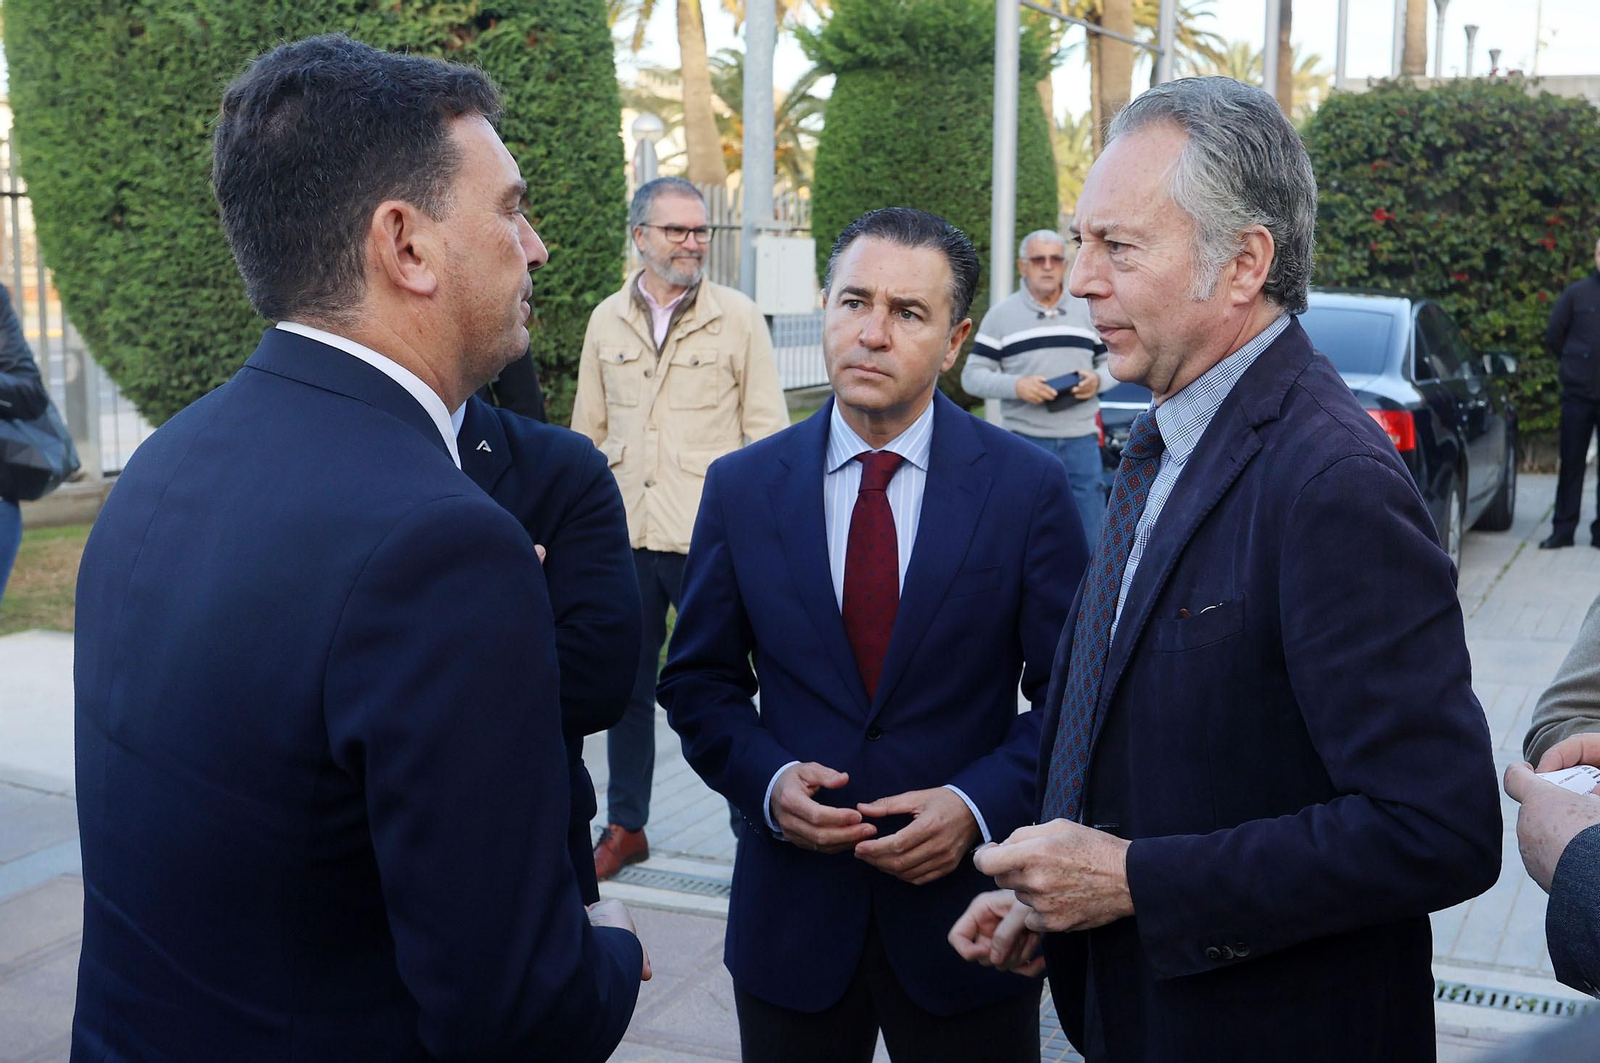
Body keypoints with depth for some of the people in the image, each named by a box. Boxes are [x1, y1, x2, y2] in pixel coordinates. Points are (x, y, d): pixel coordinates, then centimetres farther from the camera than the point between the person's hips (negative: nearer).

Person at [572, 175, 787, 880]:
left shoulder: (737, 318, -2)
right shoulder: (606, 321, 8)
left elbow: (767, 430, -1)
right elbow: (589, 431, 14)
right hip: (624, 536, 4)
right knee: (626, 687, 14)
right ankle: (625, 827, 29)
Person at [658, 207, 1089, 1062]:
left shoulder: (1029, 487, -6)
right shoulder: (741, 487, 0)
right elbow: (699, 683, 6)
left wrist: (979, 803, -18)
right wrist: (766, 778, -12)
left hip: (967, 920, -1)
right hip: (790, 921, 2)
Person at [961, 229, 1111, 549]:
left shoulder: (1090, 310, 12)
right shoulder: (1001, 315, 5)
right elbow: (971, 375, 1)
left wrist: (1097, 379, -6)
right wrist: (1016, 385, -17)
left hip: (1082, 441, 2)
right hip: (1026, 442, -2)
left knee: (1090, 541, 4)